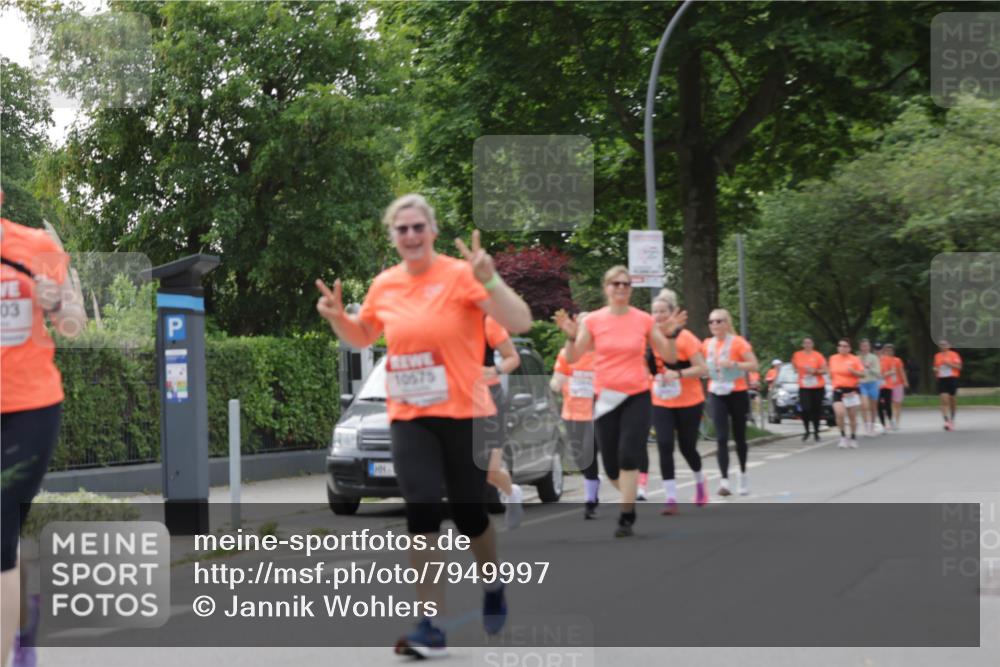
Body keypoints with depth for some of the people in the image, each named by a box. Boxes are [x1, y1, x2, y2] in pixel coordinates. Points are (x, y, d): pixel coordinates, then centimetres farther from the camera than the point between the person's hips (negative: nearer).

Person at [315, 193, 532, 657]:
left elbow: (519, 323, -17)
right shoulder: (384, 286, 4)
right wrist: (337, 317, 2)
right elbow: (362, 337, 22)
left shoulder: (461, 276, -10)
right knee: (422, 513, -10)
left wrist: (489, 280, -31)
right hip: (409, 418, 3)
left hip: (463, 414, -3)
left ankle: (494, 589, 39)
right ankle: (430, 628, -7)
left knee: (468, 513, 8)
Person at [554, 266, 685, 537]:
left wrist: (670, 333, -13)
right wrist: (570, 336, -19)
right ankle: (630, 498, 36)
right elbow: (572, 358, -1)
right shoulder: (593, 321, -1)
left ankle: (626, 517, -8)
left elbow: (670, 357, 4)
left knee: (629, 456, -17)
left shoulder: (644, 320, 0)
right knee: (611, 466, 4)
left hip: (637, 397, -1)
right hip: (606, 399, 1)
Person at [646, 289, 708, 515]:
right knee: (665, 446, -11)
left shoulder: (684, 337, -13)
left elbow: (702, 369, -16)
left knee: (687, 447, 7)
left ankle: (700, 482, 39)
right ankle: (671, 498, -9)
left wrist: (678, 374, -28)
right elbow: (647, 367, 18)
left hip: (689, 403, -3)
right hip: (661, 403, 3)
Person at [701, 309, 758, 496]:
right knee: (721, 438, -11)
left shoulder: (738, 342, -8)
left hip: (737, 394, -2)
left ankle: (743, 474, 33)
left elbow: (754, 365, -14)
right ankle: (724, 480, -18)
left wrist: (733, 364, -26)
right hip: (716, 395, 2)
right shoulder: (707, 345, 5)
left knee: (739, 437, 10)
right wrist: (706, 372, -1)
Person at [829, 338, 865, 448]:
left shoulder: (855, 360, -2)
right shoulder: (833, 358, 9)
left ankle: (853, 438, 24)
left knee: (852, 416, 7)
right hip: (838, 390, 1)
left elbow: (862, 374, -4)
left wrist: (853, 371, -20)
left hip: (852, 390, -1)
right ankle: (843, 436, -4)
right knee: (839, 414, -19)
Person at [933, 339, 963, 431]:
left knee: (951, 400, 10)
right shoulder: (937, 356, 11)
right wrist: (935, 370, -1)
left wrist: (948, 363, -18)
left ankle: (952, 419, 31)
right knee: (944, 400, -14)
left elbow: (958, 367, -7)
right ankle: (947, 421, -22)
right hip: (941, 380, 1)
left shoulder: (953, 355, 0)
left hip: (952, 379, -1)